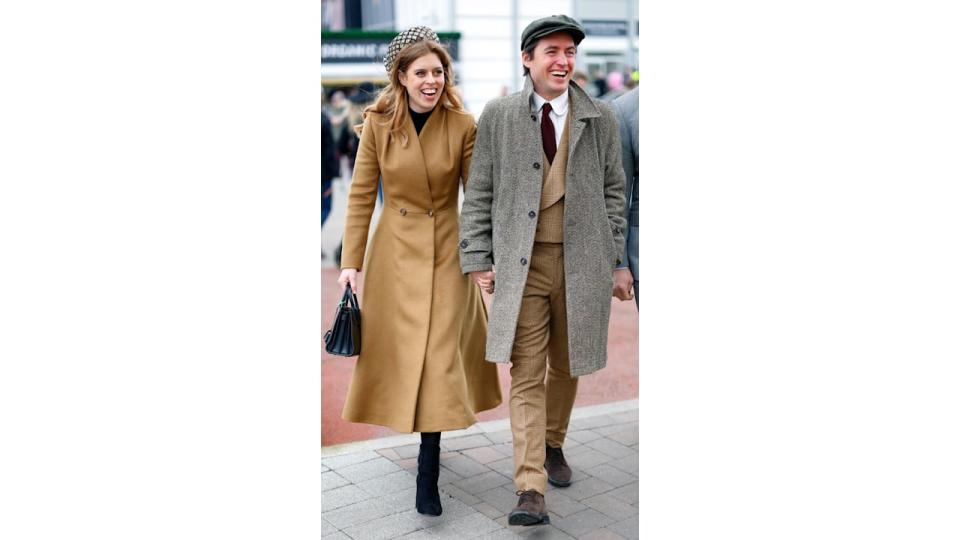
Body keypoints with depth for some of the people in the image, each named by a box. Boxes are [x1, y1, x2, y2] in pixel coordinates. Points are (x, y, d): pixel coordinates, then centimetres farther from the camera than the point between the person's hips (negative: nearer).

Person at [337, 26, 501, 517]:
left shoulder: (462, 126, -9)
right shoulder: (378, 124, -7)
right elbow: (361, 196, -2)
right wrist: (351, 261, -6)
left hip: (447, 252, -1)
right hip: (394, 251, 1)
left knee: (440, 356, -3)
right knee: (398, 349, 11)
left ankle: (427, 477, 4)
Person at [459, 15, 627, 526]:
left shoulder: (600, 118, 5)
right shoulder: (498, 115, 2)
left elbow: (612, 189, 10)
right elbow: (478, 193, 3)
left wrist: (610, 255, 5)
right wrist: (478, 259, -2)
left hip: (581, 262, 2)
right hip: (520, 263, -2)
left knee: (566, 367, 15)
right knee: (526, 375, -5)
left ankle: (552, 445, 40)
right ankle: (531, 491, -5)